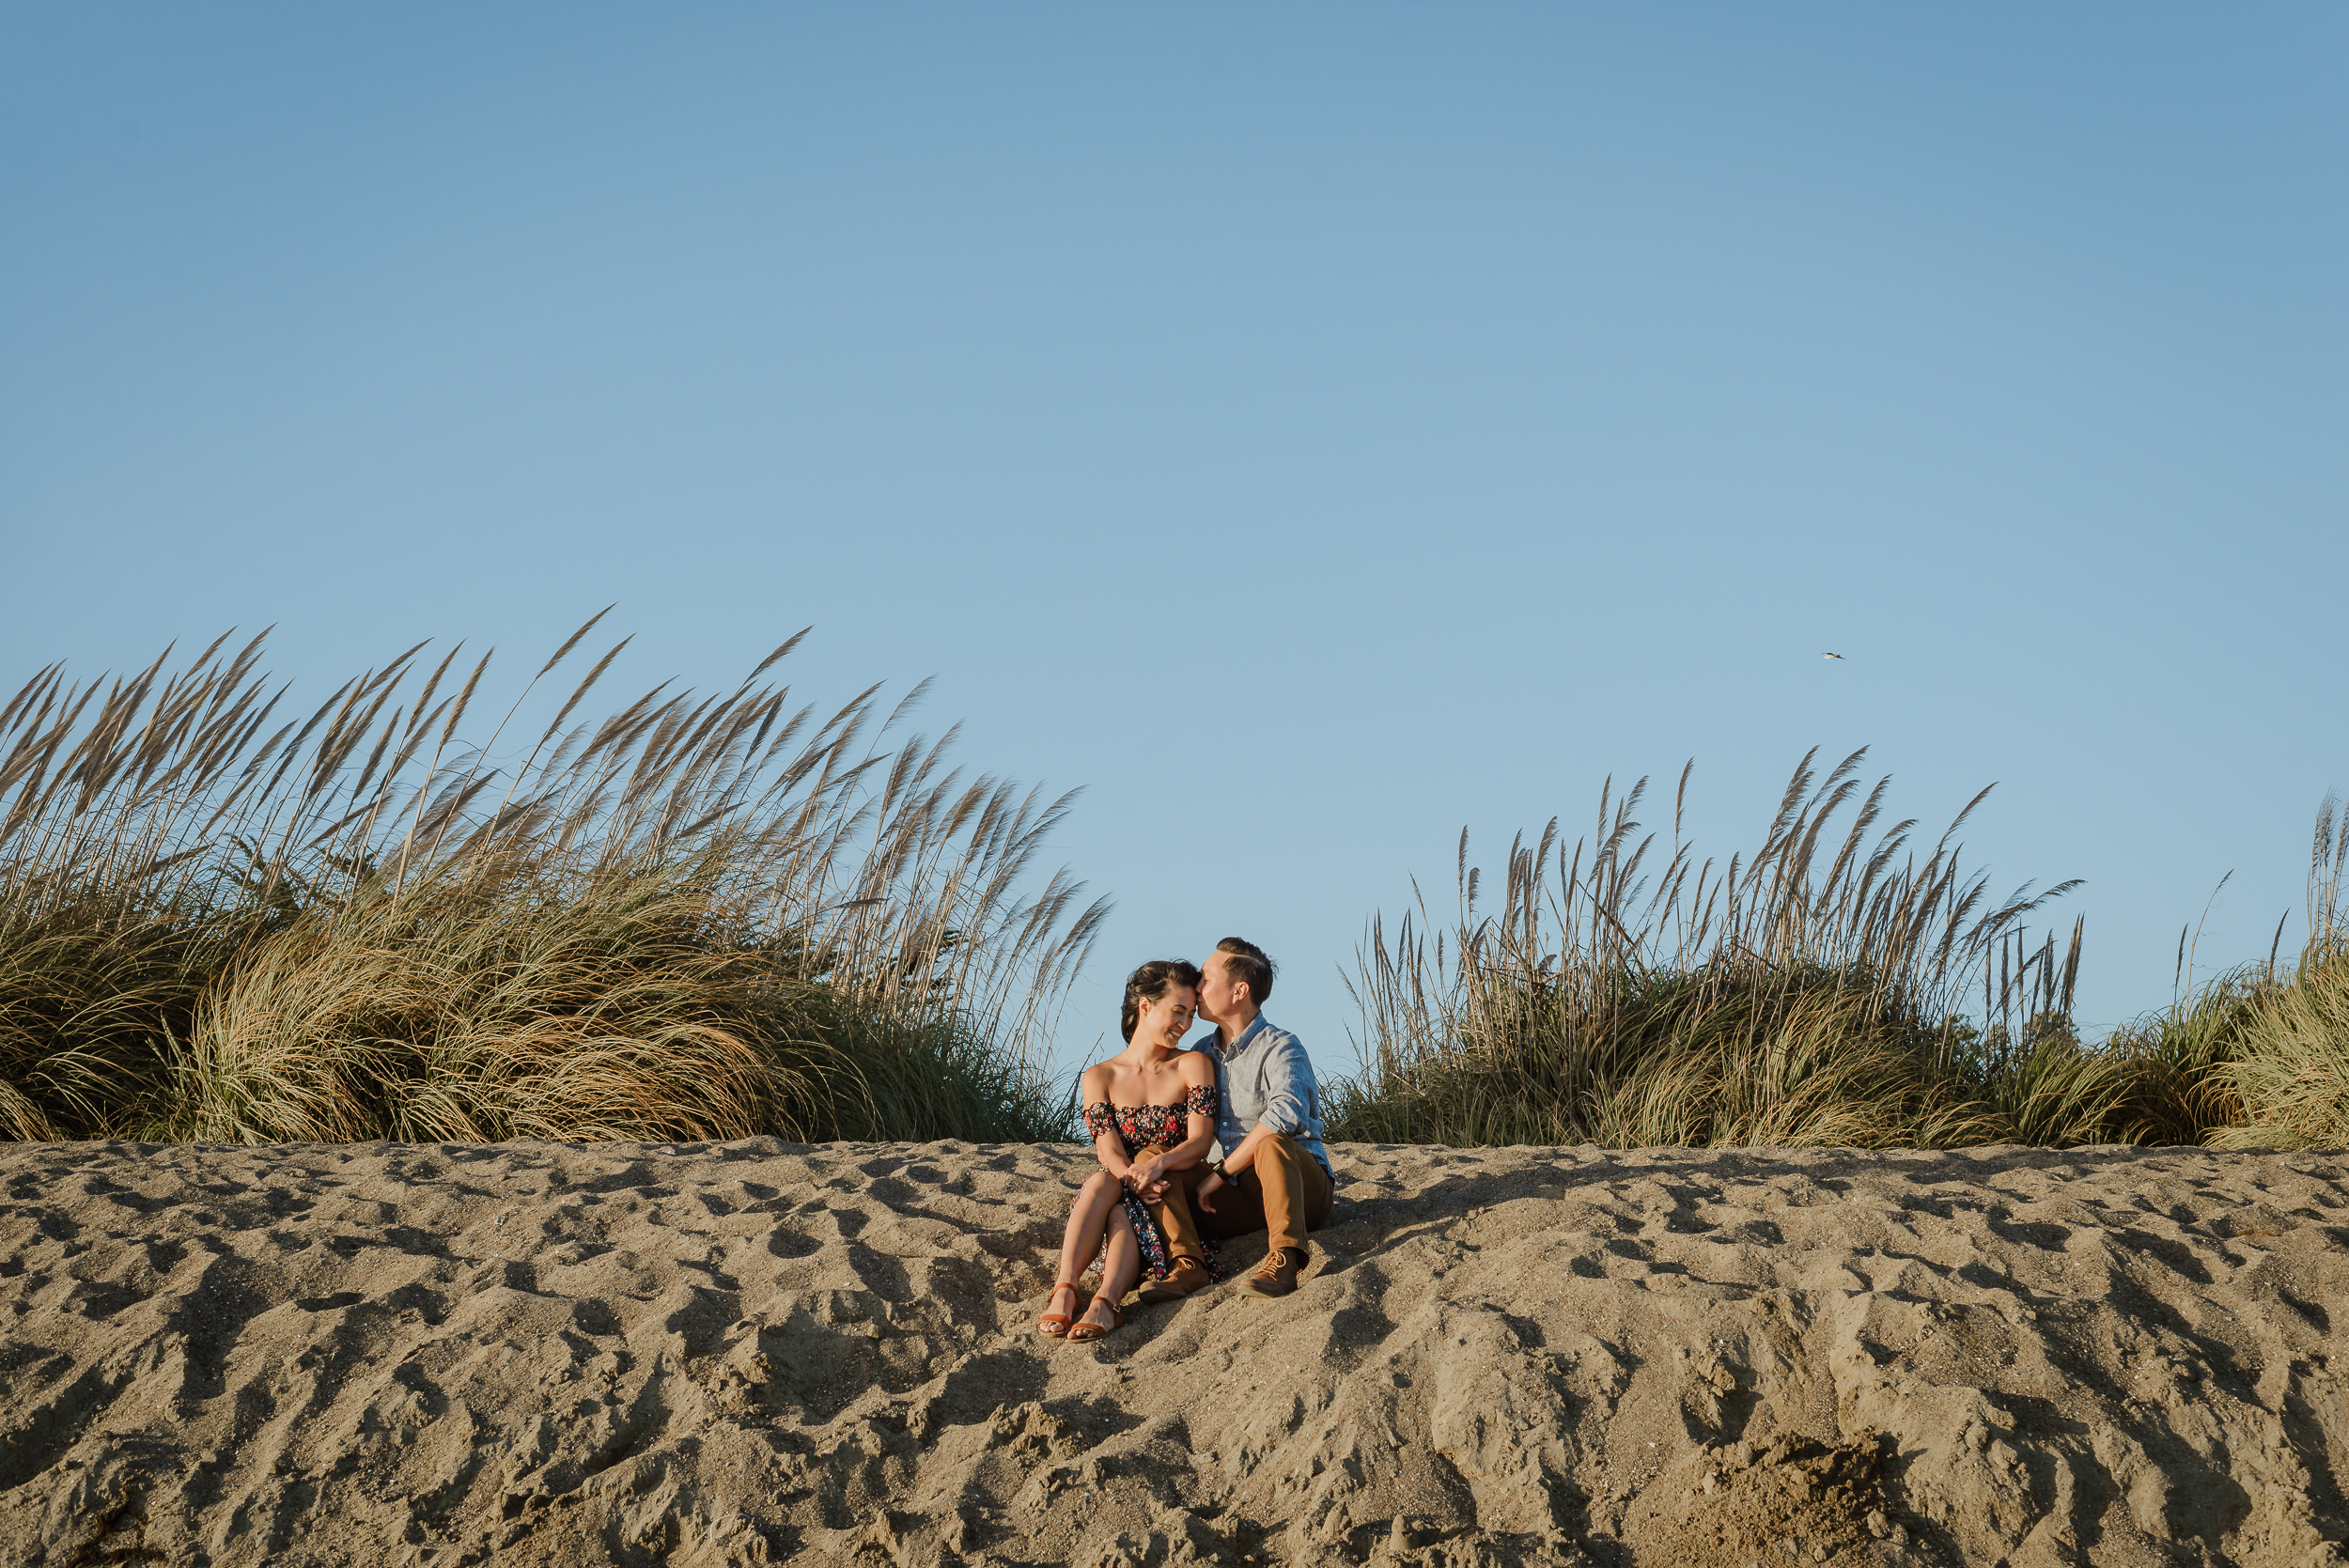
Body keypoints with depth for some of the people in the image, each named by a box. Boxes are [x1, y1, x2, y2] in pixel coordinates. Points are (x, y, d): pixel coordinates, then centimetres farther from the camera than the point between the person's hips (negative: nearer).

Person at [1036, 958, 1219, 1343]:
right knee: (1100, 1182, -33)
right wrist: (1135, 1178, -29)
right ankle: (1064, 1292, -47)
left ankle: (1105, 1301, -56)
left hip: (1175, 1198, -1)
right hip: (1121, 1196, 1)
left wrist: (1157, 1163, -28)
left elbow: (1200, 1141, -7)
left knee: (1122, 1211, -33)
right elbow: (1109, 1151, -5)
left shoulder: (1193, 1066, 6)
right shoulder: (1099, 1077, 8)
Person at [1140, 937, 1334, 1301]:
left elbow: (1287, 1113, -34)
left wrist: (1222, 1172, -29)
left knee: (1270, 1142, -38)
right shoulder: (1202, 1052, 11)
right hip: (1241, 1196, 7)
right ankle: (1188, 1265, -29)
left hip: (1303, 1186, -7)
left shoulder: (1281, 1048, -13)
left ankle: (1284, 1261, -45)